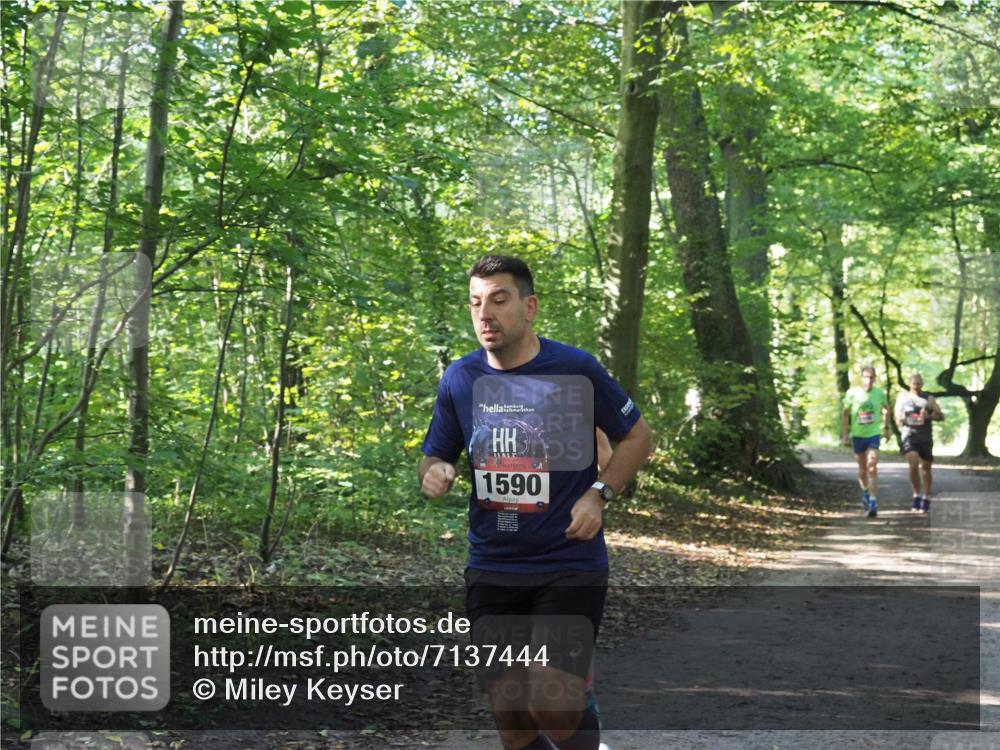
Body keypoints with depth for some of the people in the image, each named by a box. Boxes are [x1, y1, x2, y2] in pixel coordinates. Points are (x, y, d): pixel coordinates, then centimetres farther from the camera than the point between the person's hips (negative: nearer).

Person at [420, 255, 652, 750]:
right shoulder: (460, 378, 0)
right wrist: (433, 473, -12)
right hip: (492, 570, 4)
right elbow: (435, 456, 12)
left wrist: (598, 494, -12)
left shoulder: (576, 369, -9)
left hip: (570, 565, -3)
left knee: (553, 709, -17)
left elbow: (637, 436, 3)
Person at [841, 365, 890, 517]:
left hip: (874, 434, -1)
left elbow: (886, 409, 17)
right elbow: (845, 414, 3)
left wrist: (886, 426, 14)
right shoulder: (852, 393, -7)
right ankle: (865, 493, 39)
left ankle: (873, 502, -15)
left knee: (872, 468, -13)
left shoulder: (880, 394, -4)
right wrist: (845, 434, 0)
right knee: (862, 469, 14)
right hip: (857, 435, 1)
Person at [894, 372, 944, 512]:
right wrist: (900, 420, -6)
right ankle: (917, 494, -5)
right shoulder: (903, 397, 8)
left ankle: (926, 498, 20)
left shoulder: (928, 398, 5)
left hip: (926, 436, 1)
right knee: (913, 465, -19)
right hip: (909, 436, -1)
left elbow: (941, 416, 5)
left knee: (925, 468, 7)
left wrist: (929, 416, -14)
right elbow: (898, 416, 18)